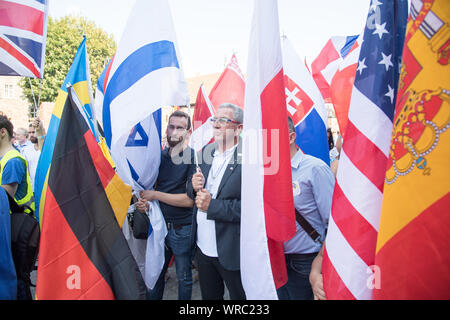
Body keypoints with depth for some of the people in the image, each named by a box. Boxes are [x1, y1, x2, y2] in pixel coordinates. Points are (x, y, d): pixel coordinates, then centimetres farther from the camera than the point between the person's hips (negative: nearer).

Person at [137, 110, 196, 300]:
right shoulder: (160, 155, 5)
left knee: (183, 277, 14)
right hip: (159, 225, 5)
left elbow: (190, 199, -19)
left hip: (182, 229, -4)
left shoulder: (193, 158, -14)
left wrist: (155, 195, -16)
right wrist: (145, 203, -5)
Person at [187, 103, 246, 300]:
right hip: (203, 246, 7)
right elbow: (192, 192, 12)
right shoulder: (206, 152, 5)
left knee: (240, 296, 16)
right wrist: (194, 186, -11)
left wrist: (212, 206, -23)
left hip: (232, 252, -6)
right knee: (208, 296, 25)